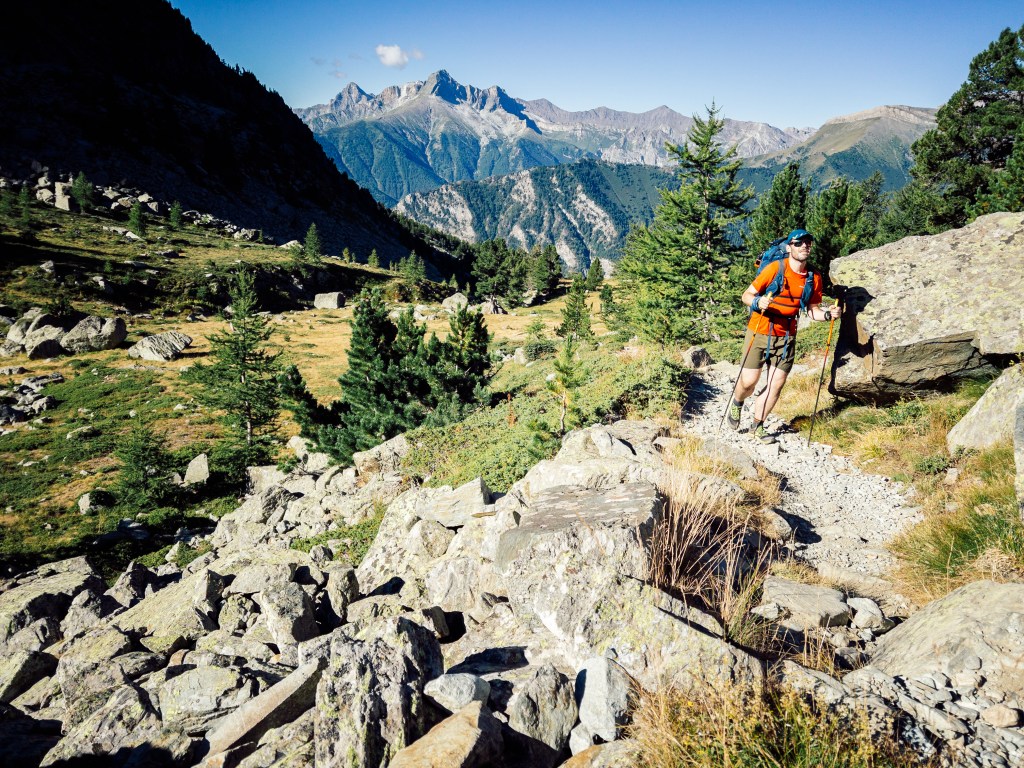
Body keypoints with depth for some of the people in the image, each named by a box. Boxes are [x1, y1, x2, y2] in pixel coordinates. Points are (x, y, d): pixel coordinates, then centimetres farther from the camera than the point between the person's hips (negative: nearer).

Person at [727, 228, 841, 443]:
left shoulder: (813, 278, 2)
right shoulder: (775, 268, -12)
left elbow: (812, 310, 10)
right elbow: (747, 295, -11)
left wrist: (828, 314, -11)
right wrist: (758, 302, -32)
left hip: (786, 336, 4)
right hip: (760, 332, -4)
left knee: (777, 385, 3)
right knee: (749, 381, -2)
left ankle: (757, 426, 21)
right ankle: (736, 404, 33)